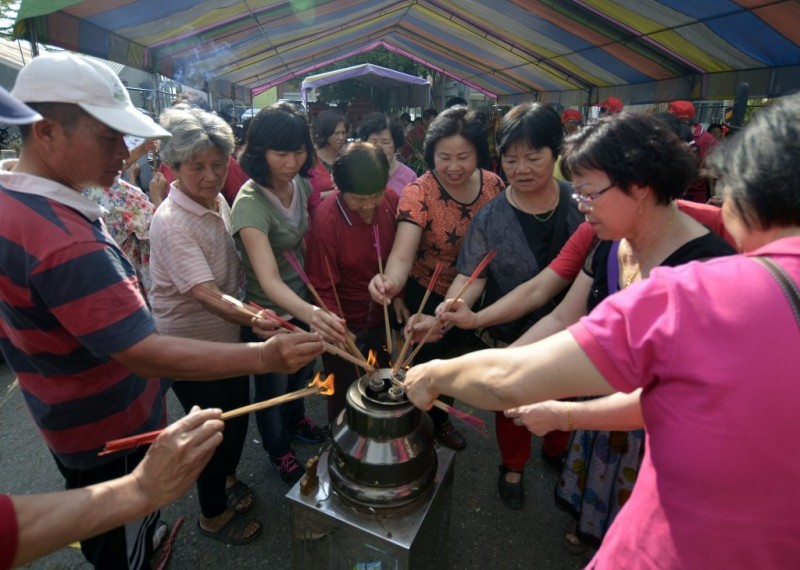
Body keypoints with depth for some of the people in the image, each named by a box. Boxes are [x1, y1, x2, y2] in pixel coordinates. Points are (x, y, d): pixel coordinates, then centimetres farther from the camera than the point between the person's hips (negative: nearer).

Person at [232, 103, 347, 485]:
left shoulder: (301, 184, -8)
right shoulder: (250, 204, -31)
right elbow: (269, 280, -42)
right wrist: (310, 313, -61)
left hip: (302, 301, 7)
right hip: (269, 311, -6)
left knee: (302, 371, 27)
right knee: (272, 386, 16)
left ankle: (295, 421, 57)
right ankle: (277, 450, 45)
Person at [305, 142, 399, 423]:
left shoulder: (391, 200, -12)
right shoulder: (326, 220, -25)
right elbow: (322, 288, -17)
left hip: (380, 320, 5)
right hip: (345, 326, -4)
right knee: (345, 397, 15)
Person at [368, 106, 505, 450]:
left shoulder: (494, 185, -10)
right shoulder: (419, 193, -23)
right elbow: (402, 254, -36)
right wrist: (391, 283, -57)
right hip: (426, 298, -4)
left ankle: (440, 420, 53)